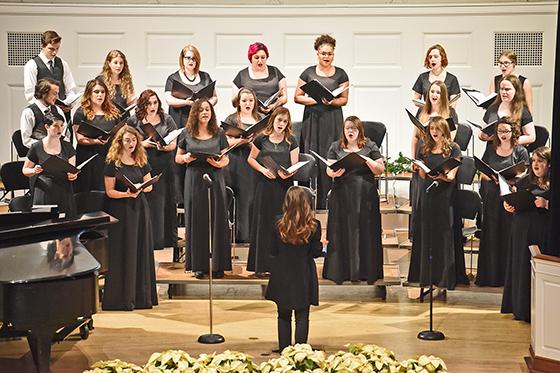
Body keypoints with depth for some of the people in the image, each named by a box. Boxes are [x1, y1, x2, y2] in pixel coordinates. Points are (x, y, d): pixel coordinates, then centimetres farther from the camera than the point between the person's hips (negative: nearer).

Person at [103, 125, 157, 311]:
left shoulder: (142, 162, 10)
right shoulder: (112, 164, -3)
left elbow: (149, 185, 10)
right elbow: (109, 191, -6)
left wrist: (139, 190, -11)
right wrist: (126, 194, -22)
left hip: (140, 209, 4)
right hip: (120, 211, -4)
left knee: (141, 250, 5)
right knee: (122, 252, -3)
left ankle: (141, 295, 13)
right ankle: (121, 297, 3)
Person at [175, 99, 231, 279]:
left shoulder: (218, 133, 6)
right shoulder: (187, 134, 6)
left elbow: (226, 158, 7)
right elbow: (177, 158, 12)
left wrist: (219, 163, -15)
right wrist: (185, 158, -10)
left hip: (215, 178, 0)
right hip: (194, 180, 0)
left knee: (217, 220, -1)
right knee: (196, 221, 1)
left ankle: (218, 265, 6)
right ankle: (199, 265, 9)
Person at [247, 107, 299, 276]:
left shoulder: (291, 141, 4)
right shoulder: (261, 140, 4)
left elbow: (294, 165, 1)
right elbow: (251, 159, 12)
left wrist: (287, 173, -20)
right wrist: (263, 169, -5)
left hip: (284, 186, 0)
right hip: (265, 186, 0)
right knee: (263, 223, 1)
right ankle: (261, 265, 6)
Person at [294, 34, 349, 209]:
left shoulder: (340, 74, 7)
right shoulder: (308, 73, 7)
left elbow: (344, 99, 8)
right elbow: (297, 97, 5)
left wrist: (332, 101, -13)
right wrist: (316, 99, -9)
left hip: (333, 120, 0)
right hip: (312, 119, 0)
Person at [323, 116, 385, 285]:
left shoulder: (370, 146, 8)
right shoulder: (336, 147, 12)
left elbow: (380, 170, 6)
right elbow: (329, 170, 7)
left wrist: (369, 161, -12)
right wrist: (334, 173, -15)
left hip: (365, 196, -1)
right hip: (342, 196, 1)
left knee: (365, 232, -1)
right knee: (342, 232, -1)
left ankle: (365, 270, 5)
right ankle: (341, 270, 5)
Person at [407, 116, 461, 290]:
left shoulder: (453, 149, 2)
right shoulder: (425, 149, 13)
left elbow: (451, 175, -6)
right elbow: (422, 175, 12)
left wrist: (441, 176, -26)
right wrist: (419, 168, -9)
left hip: (444, 194, -4)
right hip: (427, 193, 4)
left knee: (444, 234, -3)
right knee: (426, 234, 5)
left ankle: (445, 276, 0)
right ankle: (426, 276, 11)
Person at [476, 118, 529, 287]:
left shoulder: (521, 151, 2)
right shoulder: (490, 150, 11)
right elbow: (482, 172, 12)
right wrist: (492, 177, -8)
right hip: (491, 198, 3)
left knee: (508, 237, -2)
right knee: (490, 237, 4)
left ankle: (507, 276, 6)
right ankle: (489, 275, 12)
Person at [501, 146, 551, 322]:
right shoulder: (524, 182, 15)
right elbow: (513, 203, 18)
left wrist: (546, 204, -22)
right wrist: (508, 206, -2)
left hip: (543, 232, -4)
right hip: (522, 230, 4)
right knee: (521, 267, 5)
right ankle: (521, 309, 13)